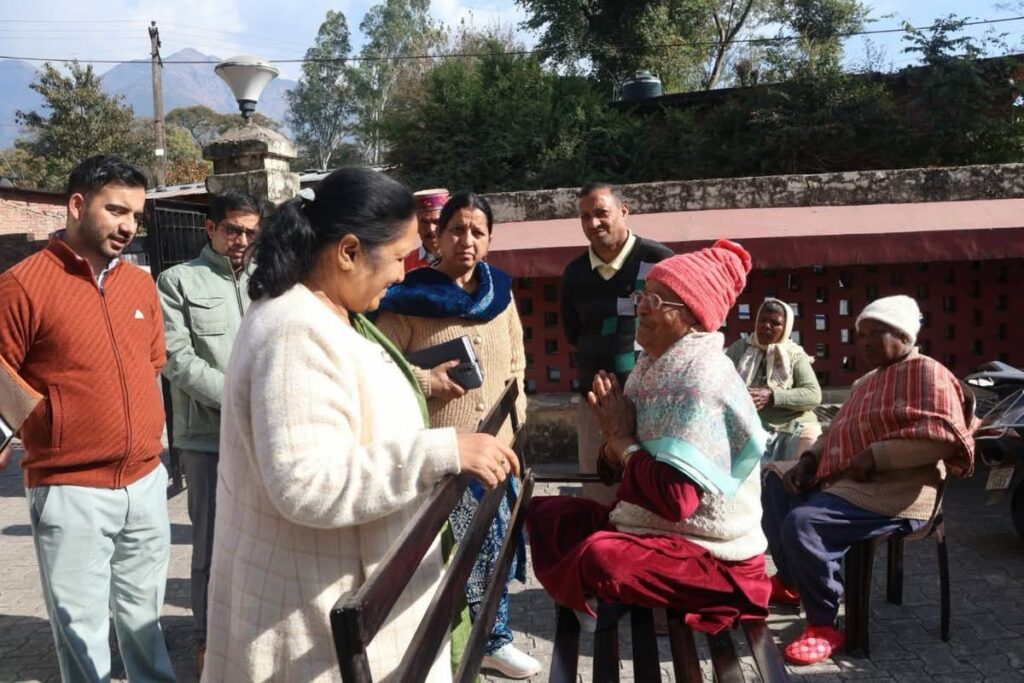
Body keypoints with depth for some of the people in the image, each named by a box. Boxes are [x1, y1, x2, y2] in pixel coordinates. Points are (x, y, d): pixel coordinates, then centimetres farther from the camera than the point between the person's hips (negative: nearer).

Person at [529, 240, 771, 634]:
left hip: (711, 552, -9)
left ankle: (591, 600, -1)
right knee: (547, 514, 6)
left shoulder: (702, 380, -22)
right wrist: (614, 440, -13)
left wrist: (621, 438, -16)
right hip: (652, 524, 9)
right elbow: (625, 464, 11)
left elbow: (676, 497, -31)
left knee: (598, 558, -32)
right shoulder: (656, 364, 5)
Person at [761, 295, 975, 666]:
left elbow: (943, 436, -24)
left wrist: (876, 455, -24)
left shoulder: (925, 372, -10)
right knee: (777, 479, 19)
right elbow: (839, 430, 27)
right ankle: (789, 580, 24)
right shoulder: (868, 381, 22)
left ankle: (823, 627, -15)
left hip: (895, 493, -11)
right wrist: (810, 458, 8)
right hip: (844, 478, 11)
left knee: (802, 522, -30)